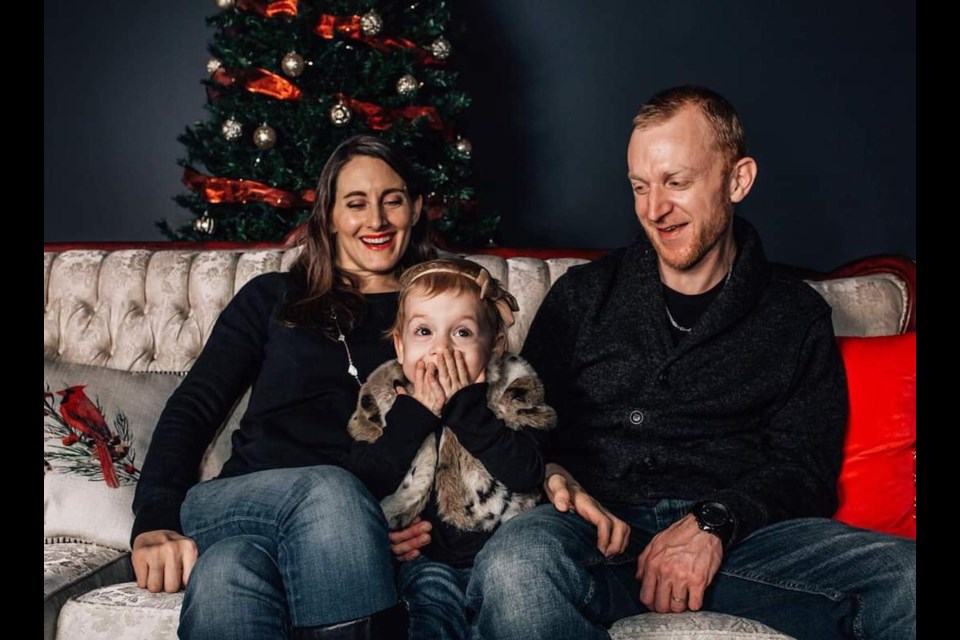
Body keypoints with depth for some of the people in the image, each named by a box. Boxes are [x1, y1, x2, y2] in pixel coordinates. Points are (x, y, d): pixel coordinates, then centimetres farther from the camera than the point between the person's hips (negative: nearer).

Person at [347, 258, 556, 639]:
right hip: (422, 555, 0)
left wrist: (466, 406, -21)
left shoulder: (513, 388, -3)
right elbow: (365, 486, -9)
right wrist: (415, 413, -17)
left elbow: (526, 474, -18)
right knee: (432, 594, -27)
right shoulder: (384, 393, 1)